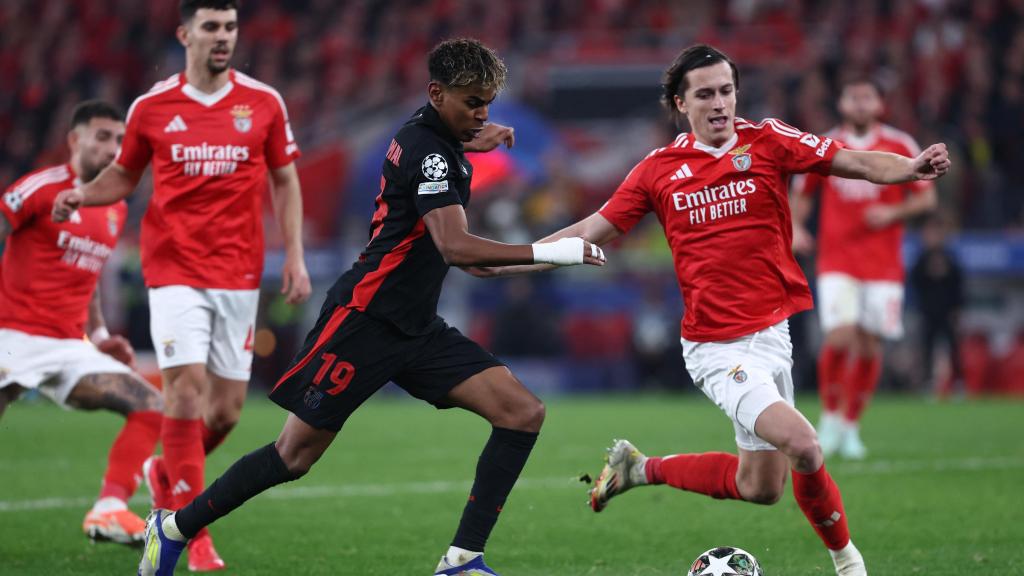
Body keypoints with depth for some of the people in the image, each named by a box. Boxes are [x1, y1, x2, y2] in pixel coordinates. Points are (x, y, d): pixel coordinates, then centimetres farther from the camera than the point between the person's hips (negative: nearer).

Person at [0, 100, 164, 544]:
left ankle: (109, 509, -12)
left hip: (68, 348, 7)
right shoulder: (42, 188, -7)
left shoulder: (116, 211, 15)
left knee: (151, 407, -8)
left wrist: (99, 335, 16)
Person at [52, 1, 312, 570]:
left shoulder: (264, 103, 4)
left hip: (239, 272, 2)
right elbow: (125, 174, 15)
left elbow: (285, 181, 11)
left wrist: (295, 256, 3)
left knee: (228, 407, 2)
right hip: (174, 267, -2)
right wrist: (83, 194, -5)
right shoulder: (152, 107, 2)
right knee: (187, 390, -14)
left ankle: (167, 473, 34)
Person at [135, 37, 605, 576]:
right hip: (366, 320, -9)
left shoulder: (424, 134, 9)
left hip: (416, 327, 9)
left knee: (523, 412, -6)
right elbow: (455, 247, -31)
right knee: (296, 454, -3)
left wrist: (467, 145, 22)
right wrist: (548, 253, -31)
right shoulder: (429, 152, -18)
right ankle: (175, 527, 17)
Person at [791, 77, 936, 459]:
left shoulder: (901, 147, 2)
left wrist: (893, 213, -13)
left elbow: (927, 197, 5)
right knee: (839, 337, -17)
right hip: (836, 260, -1)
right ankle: (830, 417, 1)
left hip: (883, 264, 1)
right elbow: (801, 195, 15)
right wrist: (795, 228, -3)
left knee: (869, 346, 1)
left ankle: (851, 425, 17)